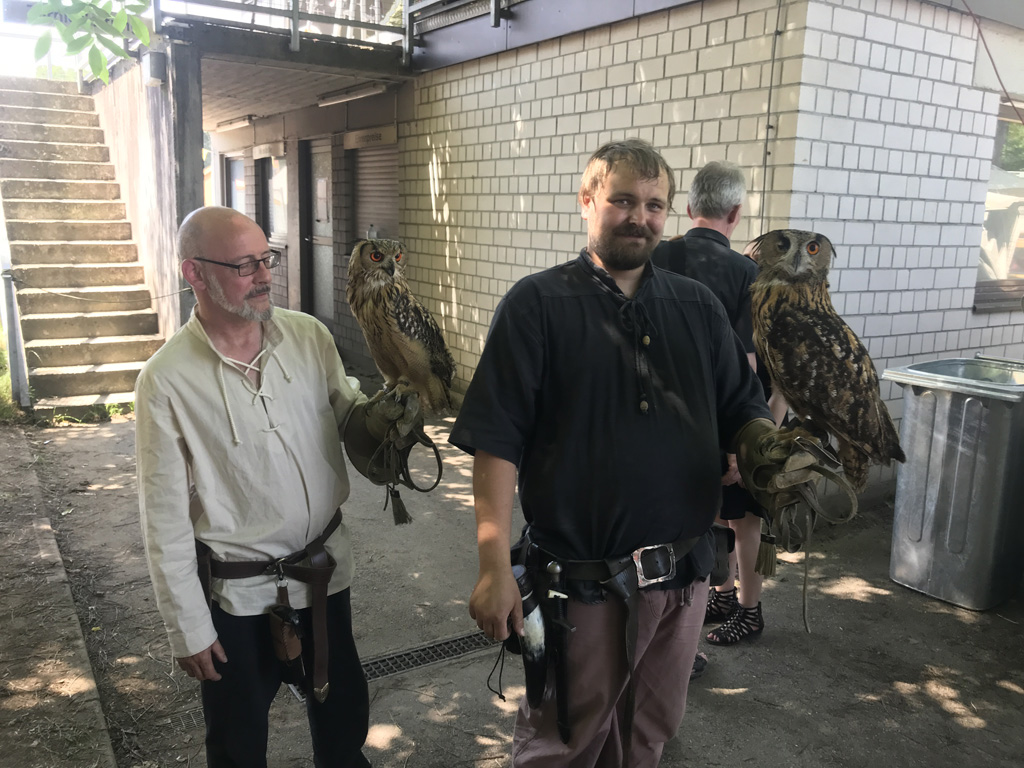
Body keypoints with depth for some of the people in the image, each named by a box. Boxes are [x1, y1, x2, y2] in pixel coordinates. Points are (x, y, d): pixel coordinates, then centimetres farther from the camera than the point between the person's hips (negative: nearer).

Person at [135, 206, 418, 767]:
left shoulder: (309, 336, -6)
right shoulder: (168, 379, -16)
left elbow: (348, 419, 4)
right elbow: (166, 519, -11)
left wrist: (385, 412, -19)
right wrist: (189, 630, -7)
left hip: (324, 570, 4)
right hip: (237, 594, -3)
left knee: (344, 719, 22)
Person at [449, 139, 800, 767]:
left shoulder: (699, 307, 6)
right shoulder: (537, 305, -7)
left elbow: (745, 411, 11)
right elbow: (497, 441, -12)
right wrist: (495, 566, -18)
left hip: (683, 575, 5)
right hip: (580, 580, -4)